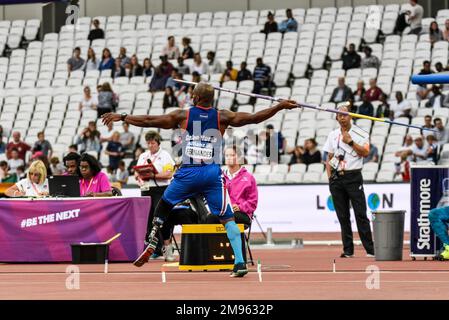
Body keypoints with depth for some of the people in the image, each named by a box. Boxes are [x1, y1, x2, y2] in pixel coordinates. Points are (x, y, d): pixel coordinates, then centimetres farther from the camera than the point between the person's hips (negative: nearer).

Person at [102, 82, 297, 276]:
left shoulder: (183, 116, 6)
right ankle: (240, 262, -11)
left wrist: (122, 118, 18)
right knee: (227, 218, 0)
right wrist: (281, 106, 14)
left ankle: (150, 247, 18)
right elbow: (254, 118, 5)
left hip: (188, 173, 0)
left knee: (163, 207, 22)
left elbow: (149, 121, 8)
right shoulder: (222, 117, 7)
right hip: (212, 173, 0)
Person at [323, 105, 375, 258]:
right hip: (337, 177, 4)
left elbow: (366, 152, -9)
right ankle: (348, 250, 8)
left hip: (353, 177, -4)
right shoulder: (333, 135, 14)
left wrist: (350, 142, -13)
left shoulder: (360, 134, 2)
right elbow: (329, 158, 15)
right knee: (342, 216, 4)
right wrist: (330, 177, 5)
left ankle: (370, 249, -9)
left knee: (361, 214, -9)